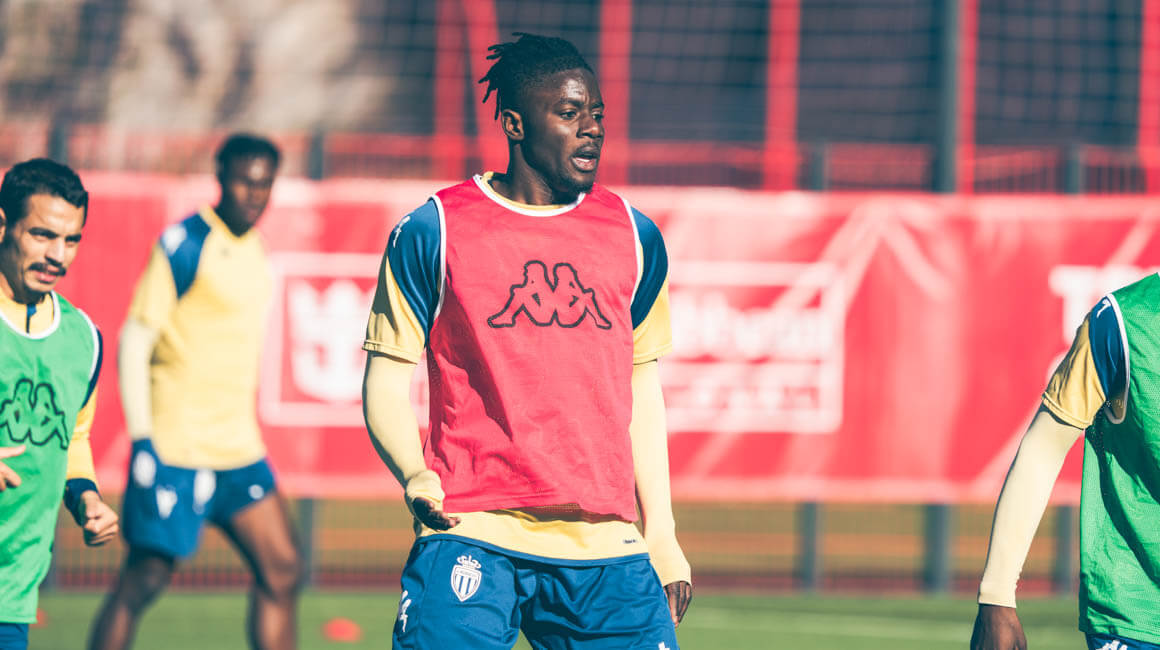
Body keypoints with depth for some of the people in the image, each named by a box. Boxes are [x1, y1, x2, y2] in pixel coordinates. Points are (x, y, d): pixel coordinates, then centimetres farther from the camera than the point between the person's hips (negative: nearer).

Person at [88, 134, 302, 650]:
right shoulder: (184, 245, -10)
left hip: (239, 451, 7)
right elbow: (134, 340, -12)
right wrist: (142, 441, -18)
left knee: (282, 571, 1)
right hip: (176, 449, -7)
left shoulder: (252, 249, 13)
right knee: (144, 579, -5)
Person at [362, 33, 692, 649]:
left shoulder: (635, 238, 13)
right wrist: (414, 476, -13)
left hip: (605, 547, 3)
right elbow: (386, 379, 5)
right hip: (470, 535, -3)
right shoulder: (432, 232, 2)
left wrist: (661, 536, 15)